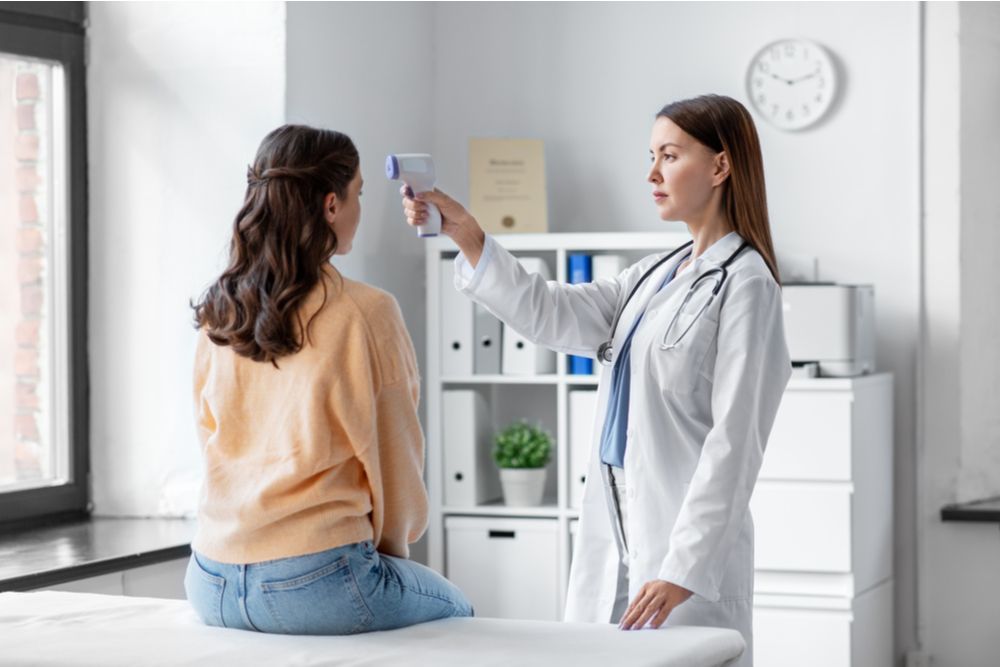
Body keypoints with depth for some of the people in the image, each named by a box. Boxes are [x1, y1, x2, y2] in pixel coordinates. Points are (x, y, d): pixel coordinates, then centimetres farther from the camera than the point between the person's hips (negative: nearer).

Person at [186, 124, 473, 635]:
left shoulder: (218, 315, 4)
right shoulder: (366, 314, -11)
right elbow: (396, 458, -2)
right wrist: (388, 548, 17)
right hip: (315, 585, -6)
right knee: (454, 611, 25)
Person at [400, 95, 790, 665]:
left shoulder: (743, 283, -10)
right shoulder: (658, 275, 16)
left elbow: (732, 441, -15)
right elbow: (553, 314, 5)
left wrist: (684, 568, -20)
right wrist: (467, 235, -4)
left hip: (687, 543, -8)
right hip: (617, 533, 8)